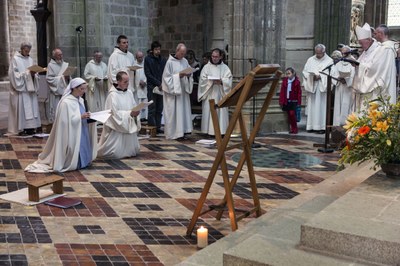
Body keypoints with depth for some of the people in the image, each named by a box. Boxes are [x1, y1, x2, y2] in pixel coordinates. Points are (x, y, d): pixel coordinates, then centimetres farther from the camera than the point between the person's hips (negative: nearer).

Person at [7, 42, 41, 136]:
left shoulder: (30, 59, 13)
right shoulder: (15, 59, -4)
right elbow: (14, 74, -10)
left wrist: (33, 74, -6)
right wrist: (26, 73, -17)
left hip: (30, 88, 5)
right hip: (20, 88, -5)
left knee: (31, 107, 2)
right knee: (21, 108, -6)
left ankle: (30, 128, 5)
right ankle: (21, 128, -2)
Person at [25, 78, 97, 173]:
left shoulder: (80, 100, 10)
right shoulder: (66, 102, -17)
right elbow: (66, 121, -20)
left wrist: (87, 117, -1)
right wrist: (81, 117, -25)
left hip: (81, 135, 8)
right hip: (71, 136, -8)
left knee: (81, 159, 13)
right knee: (73, 163, -3)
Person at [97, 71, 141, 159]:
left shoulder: (129, 93, 5)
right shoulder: (113, 95, -14)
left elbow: (134, 107, 10)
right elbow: (115, 113, -18)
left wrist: (135, 113, -13)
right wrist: (130, 113, -23)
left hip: (129, 127, 7)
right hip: (117, 128, -7)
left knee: (131, 152, 14)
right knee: (117, 153, -2)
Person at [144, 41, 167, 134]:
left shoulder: (163, 60, 11)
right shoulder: (148, 59, -1)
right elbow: (148, 74, -6)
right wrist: (158, 83, -13)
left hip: (161, 87, 4)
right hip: (152, 87, -4)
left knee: (159, 109, 7)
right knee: (152, 109, -3)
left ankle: (158, 127, 13)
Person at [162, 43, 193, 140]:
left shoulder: (185, 61, 9)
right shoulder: (170, 62, -8)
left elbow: (190, 73, 15)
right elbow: (167, 77, -9)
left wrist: (189, 75, -8)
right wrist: (178, 76, -19)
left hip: (183, 90, 6)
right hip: (173, 90, -6)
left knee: (184, 110, 6)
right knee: (174, 111, -4)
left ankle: (182, 131, 13)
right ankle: (173, 133, 2)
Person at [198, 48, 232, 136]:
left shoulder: (225, 68, 10)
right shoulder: (206, 67, 7)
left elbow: (228, 80, 0)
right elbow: (202, 80, -1)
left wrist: (221, 81, -18)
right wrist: (211, 82, -17)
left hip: (221, 95, 1)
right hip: (209, 95, -1)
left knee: (221, 112, -3)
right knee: (209, 111, -5)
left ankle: (221, 131, 1)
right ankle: (209, 131, -2)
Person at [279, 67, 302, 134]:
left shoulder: (297, 81, -5)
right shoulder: (284, 81, 5)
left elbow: (299, 92, -4)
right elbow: (282, 91, 6)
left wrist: (299, 102, -7)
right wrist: (281, 101, 2)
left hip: (293, 101, -4)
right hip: (286, 101, 4)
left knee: (292, 113, -12)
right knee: (289, 114, 6)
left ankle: (295, 128, 1)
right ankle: (291, 128, 16)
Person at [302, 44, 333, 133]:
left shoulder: (329, 61, 1)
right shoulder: (310, 60, 11)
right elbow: (305, 72, 9)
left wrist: (320, 76, -17)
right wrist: (311, 76, -10)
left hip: (322, 88, -3)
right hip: (311, 86, 3)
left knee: (321, 106, -5)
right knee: (311, 106, 3)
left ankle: (321, 126, -2)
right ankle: (311, 126, 7)